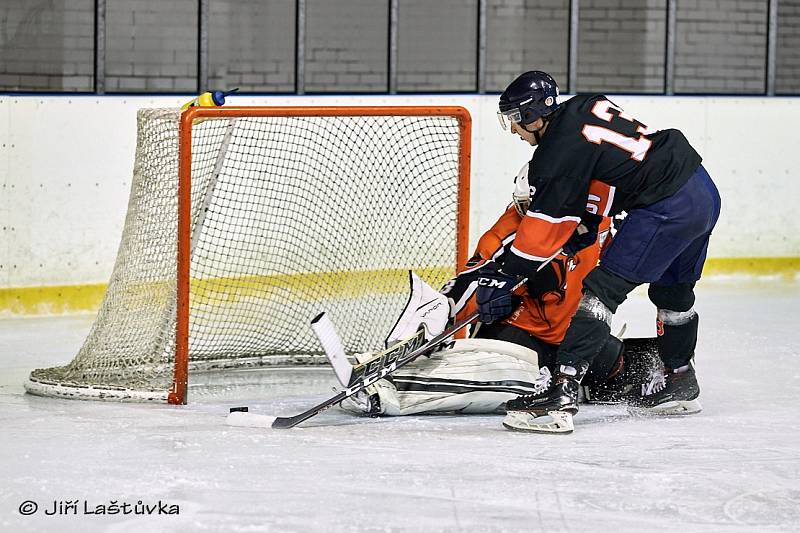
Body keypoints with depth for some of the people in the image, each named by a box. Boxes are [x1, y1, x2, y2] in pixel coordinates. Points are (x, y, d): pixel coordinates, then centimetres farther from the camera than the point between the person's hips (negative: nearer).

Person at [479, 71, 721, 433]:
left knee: (602, 289, -11)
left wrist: (506, 277, -6)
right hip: (704, 191, 10)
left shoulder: (561, 148, -12)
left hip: (667, 209, -10)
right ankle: (680, 384, 46)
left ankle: (562, 394, -19)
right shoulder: (584, 107, 13)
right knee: (673, 291, 29)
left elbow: (547, 223, -12)